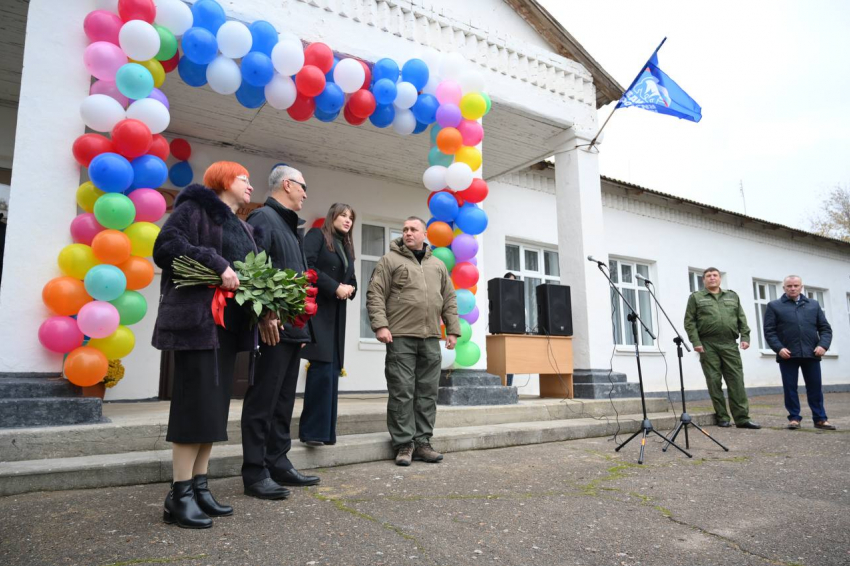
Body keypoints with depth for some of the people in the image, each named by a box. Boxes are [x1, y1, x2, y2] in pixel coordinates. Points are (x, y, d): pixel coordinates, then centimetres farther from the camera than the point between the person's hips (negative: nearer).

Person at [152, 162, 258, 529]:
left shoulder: (242, 227, 23)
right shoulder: (196, 207, -1)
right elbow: (165, 246, -14)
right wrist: (216, 264, -21)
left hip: (229, 324, 8)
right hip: (197, 320, -8)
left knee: (215, 407, 8)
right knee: (196, 406, -7)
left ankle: (199, 488, 17)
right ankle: (179, 496, 3)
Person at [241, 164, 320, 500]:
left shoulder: (288, 225, 24)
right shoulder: (263, 218, -6)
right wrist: (265, 313, -25)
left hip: (293, 327, 10)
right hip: (275, 327, -10)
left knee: (283, 401, 14)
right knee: (263, 401, -3)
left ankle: (278, 464, 24)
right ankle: (255, 473, 6)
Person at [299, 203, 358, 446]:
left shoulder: (346, 246, 22)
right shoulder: (317, 235, 0)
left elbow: (352, 280, 21)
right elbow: (307, 267, -14)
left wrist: (349, 288, -2)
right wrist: (335, 287, -15)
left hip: (337, 313, 8)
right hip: (317, 309, -8)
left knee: (333, 370, 5)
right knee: (322, 368, -14)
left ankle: (325, 430, 10)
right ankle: (313, 431, -7)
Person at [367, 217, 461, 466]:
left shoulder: (438, 265, 18)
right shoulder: (390, 260, 5)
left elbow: (449, 300, 18)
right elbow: (375, 295, -2)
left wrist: (452, 330, 10)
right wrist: (380, 325, -14)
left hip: (430, 338, 4)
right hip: (401, 337, -4)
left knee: (427, 392, 5)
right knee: (402, 392, -3)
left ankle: (422, 442, 14)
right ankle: (404, 444, 6)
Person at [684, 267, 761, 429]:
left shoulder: (732, 296, 18)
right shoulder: (696, 297, 7)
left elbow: (741, 319, 15)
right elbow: (689, 322, 1)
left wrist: (745, 337, 1)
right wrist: (696, 342, -9)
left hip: (730, 344, 3)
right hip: (708, 345, -2)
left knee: (736, 381, -2)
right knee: (714, 382, -1)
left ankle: (742, 418, 1)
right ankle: (722, 417, 6)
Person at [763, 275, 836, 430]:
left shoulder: (814, 305, 15)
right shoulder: (774, 306, 7)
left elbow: (825, 328, 12)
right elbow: (769, 331, 0)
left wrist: (823, 345, -5)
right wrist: (779, 348, -13)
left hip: (811, 354, 2)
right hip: (788, 355, -2)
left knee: (815, 388, 6)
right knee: (790, 388, 2)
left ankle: (820, 419, 17)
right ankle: (794, 418, 11)